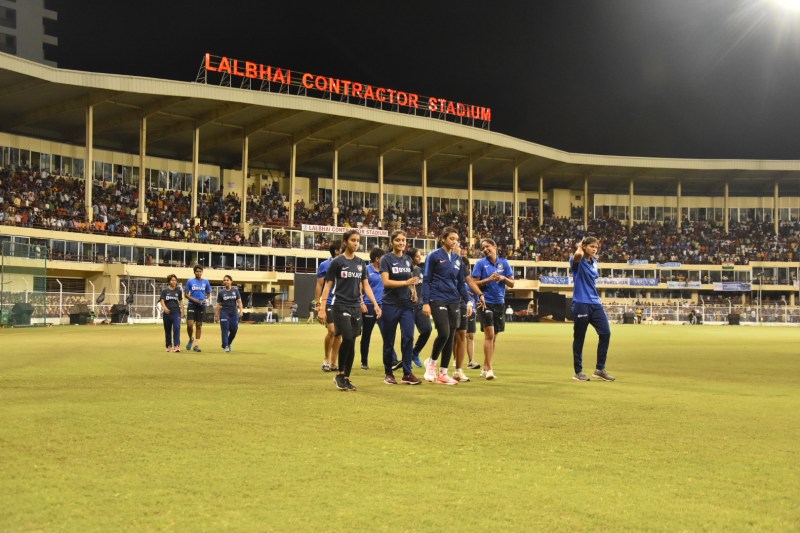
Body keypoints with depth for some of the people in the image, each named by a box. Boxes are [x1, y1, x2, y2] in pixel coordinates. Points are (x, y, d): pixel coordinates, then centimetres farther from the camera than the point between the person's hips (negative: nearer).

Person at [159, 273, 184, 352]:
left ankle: (177, 345, -19)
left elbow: (181, 301, 14)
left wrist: (182, 311, 9)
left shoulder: (178, 290, 8)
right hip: (167, 313, 1)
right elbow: (162, 300, -5)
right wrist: (164, 307, -24)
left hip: (176, 312, 0)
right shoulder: (165, 291, 3)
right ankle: (169, 346, 20)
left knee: (177, 328, -16)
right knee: (167, 330, 9)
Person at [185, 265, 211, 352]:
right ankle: (191, 339, 17)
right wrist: (194, 300, -12)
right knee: (189, 324, -11)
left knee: (199, 325, 4)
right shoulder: (190, 281, 1)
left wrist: (207, 299, -7)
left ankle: (196, 344, 12)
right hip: (191, 305, -2)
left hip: (201, 306, 2)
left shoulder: (206, 282, 6)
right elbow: (186, 294, 1)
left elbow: (208, 293, 14)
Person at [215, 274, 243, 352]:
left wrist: (241, 310, -9)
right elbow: (218, 304, 5)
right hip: (224, 313, -2)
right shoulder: (221, 292, 2)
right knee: (225, 330, -6)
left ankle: (229, 343, 27)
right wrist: (217, 315, 3)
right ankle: (225, 346, -1)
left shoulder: (235, 291, 4)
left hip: (234, 313, 2)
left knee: (234, 330, 5)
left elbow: (239, 301, 3)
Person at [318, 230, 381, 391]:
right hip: (340, 306, -5)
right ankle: (340, 374, -1)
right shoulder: (337, 262, -3)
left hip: (356, 307, 5)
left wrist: (375, 304, 3)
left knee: (352, 343, 4)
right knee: (347, 339, -18)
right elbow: (327, 286, -3)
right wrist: (322, 308, -9)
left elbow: (366, 285, 14)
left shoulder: (361, 263, 11)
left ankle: (346, 378, 13)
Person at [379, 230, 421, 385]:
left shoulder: (408, 260, 11)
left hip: (407, 304, 4)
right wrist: (406, 282, -24)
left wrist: (413, 291, 2)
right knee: (389, 340, 4)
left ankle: (407, 374, -3)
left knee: (408, 337, -8)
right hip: (391, 304, -4)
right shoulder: (386, 259, -4)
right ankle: (389, 374, 16)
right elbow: (386, 281, -15)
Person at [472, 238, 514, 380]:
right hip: (485, 302, -4)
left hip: (499, 303, 4)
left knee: (494, 336, 9)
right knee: (489, 334, -14)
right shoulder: (480, 263, -1)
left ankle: (485, 368, 18)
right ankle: (489, 368, -12)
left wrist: (503, 278, -11)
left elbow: (512, 284, 8)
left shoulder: (504, 263, 7)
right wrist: (489, 279, -17)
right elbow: (474, 283, -5)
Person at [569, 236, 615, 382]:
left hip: (595, 303, 7)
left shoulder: (594, 262, 13)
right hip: (581, 303, -6)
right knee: (579, 338, 1)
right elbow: (578, 254, -30)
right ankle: (578, 372, 12)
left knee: (605, 333, -2)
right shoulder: (578, 261, -7)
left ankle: (600, 369, 8)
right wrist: (580, 245, -13)